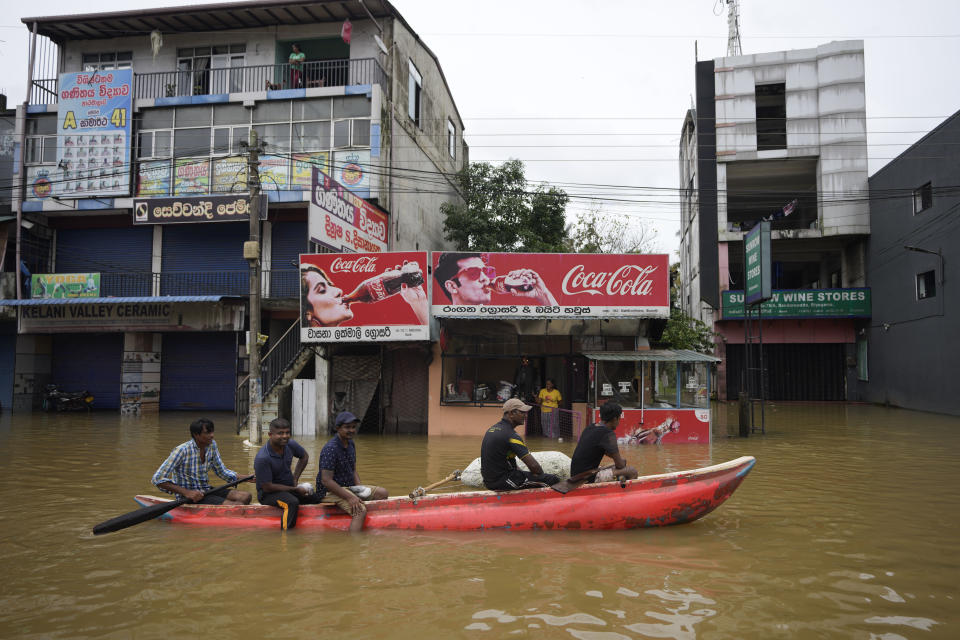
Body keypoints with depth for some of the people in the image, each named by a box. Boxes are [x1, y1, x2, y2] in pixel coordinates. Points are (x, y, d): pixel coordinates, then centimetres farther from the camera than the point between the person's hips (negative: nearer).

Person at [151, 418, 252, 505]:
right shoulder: (182, 450, -18)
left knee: (246, 496, -12)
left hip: (206, 490, 8)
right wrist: (186, 492, -30)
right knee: (238, 506, -24)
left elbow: (221, 471, 13)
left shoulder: (212, 445, 3)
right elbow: (157, 479, -20)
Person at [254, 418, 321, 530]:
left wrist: (295, 478, 7)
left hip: (289, 488, 7)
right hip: (268, 493, -7)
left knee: (317, 498, -12)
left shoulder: (290, 445, -3)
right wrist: (295, 489, -18)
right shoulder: (262, 458, -23)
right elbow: (267, 487, -20)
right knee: (292, 502, -36)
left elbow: (304, 456, 19)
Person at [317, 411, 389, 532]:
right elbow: (326, 481, -25)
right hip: (330, 492, -9)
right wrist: (350, 497, -26)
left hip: (349, 487, 9)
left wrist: (360, 488, -1)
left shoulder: (350, 444, 9)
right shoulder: (330, 449, -20)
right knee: (361, 511, -30)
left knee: (383, 493, 2)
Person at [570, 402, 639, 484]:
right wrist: (623, 461, 10)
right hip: (589, 479, -9)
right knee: (632, 472, -7)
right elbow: (620, 464, -11)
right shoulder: (608, 433, -15)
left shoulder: (590, 428, 11)